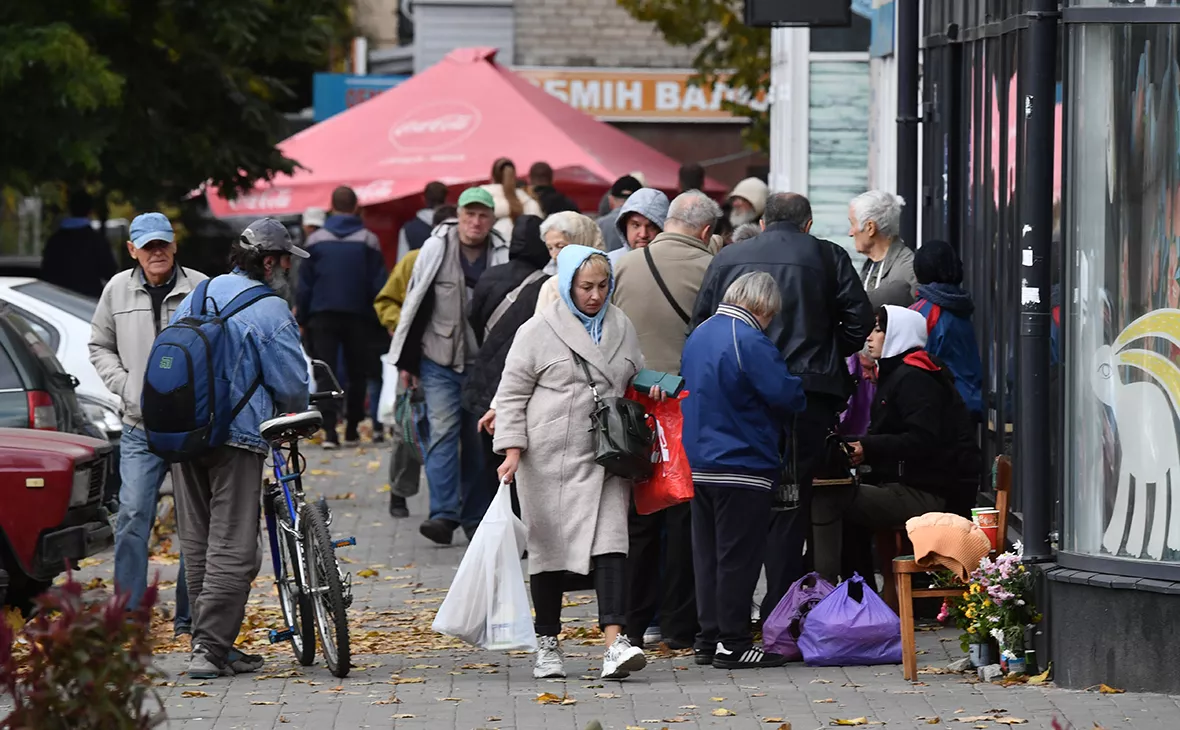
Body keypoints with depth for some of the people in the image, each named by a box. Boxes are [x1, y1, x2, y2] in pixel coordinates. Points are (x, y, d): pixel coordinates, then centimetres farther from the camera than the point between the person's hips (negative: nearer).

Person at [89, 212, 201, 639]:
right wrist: (127, 388, 2)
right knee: (133, 516, -7)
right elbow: (100, 347, 17)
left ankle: (190, 616, 12)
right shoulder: (118, 290, 7)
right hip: (141, 428, 1)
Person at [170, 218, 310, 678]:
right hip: (236, 435, -7)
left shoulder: (196, 297, 13)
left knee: (197, 542, 13)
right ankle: (210, 649, -10)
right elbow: (291, 383, -8)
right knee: (232, 547, -5)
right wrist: (295, 414, 15)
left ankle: (209, 643, 18)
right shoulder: (270, 312, -9)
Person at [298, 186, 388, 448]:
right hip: (358, 316, 0)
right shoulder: (368, 240, -3)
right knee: (357, 372, 13)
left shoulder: (316, 240, -1)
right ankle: (352, 428, 16)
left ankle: (329, 429, -15)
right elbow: (378, 284, -3)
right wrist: (380, 317, 4)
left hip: (323, 315, 0)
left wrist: (301, 317, 7)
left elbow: (305, 284, 1)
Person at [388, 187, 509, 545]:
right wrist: (406, 361, 5)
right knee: (443, 433, -10)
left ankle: (476, 518, 15)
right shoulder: (435, 250, -1)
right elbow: (415, 305, 5)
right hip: (439, 360, -1)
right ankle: (444, 514, -15)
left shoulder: (503, 257, -1)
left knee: (479, 439, 7)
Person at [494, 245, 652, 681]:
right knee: (549, 547, 7)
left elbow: (634, 379, 27)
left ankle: (615, 644, -21)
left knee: (610, 543, -12)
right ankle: (547, 645, 20)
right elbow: (513, 394, 0)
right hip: (550, 460, -2)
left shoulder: (621, 328, 12)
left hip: (604, 460, 2)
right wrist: (512, 448, -9)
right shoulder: (538, 331, -1)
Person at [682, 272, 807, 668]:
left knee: (709, 554, 13)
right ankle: (732, 643, -1)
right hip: (741, 467, -8)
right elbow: (787, 394, -19)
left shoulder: (699, 335, 11)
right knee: (738, 556, -3)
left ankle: (709, 638, 17)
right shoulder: (750, 343, -17)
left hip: (699, 466, 8)